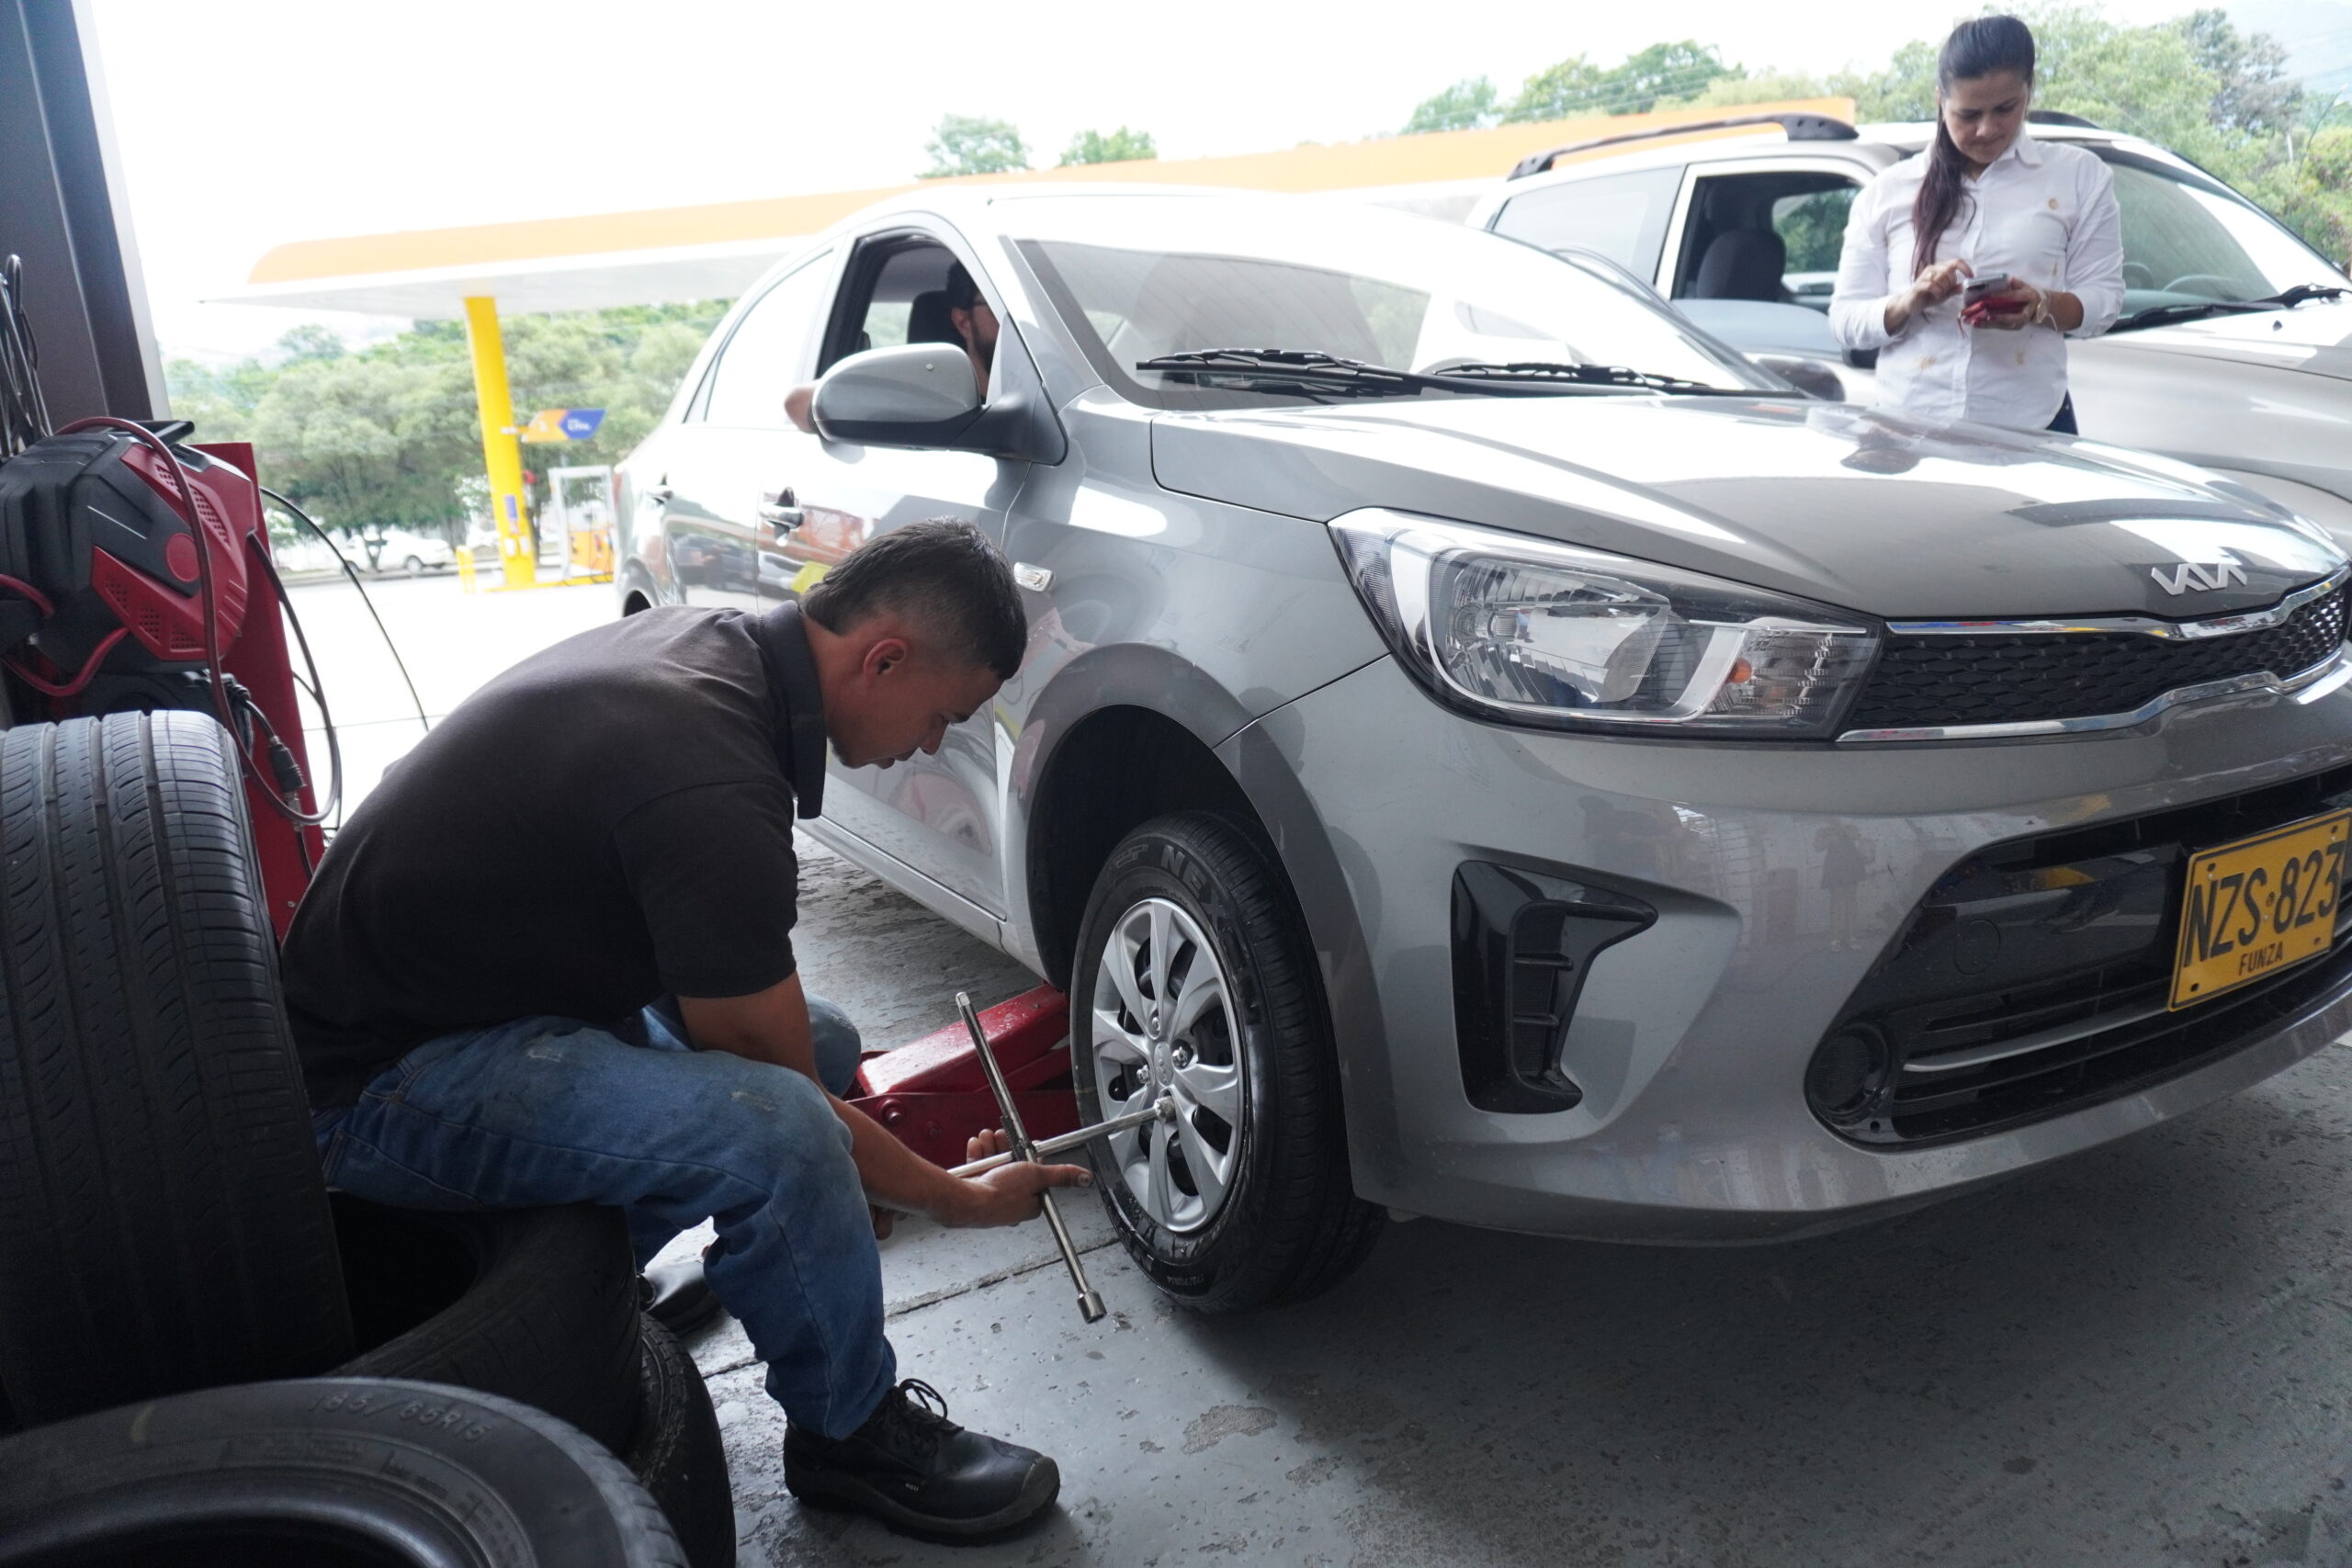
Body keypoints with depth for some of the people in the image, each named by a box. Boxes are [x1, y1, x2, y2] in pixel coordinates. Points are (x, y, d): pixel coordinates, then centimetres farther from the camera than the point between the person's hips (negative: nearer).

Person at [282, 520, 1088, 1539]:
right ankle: (848, 1433, -4)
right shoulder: (712, 784, -30)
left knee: (821, 1045, 8)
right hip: (377, 1082, -10)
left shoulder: (709, 641, -1)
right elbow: (769, 1104, -20)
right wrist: (958, 1198, -6)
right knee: (777, 1126, -30)